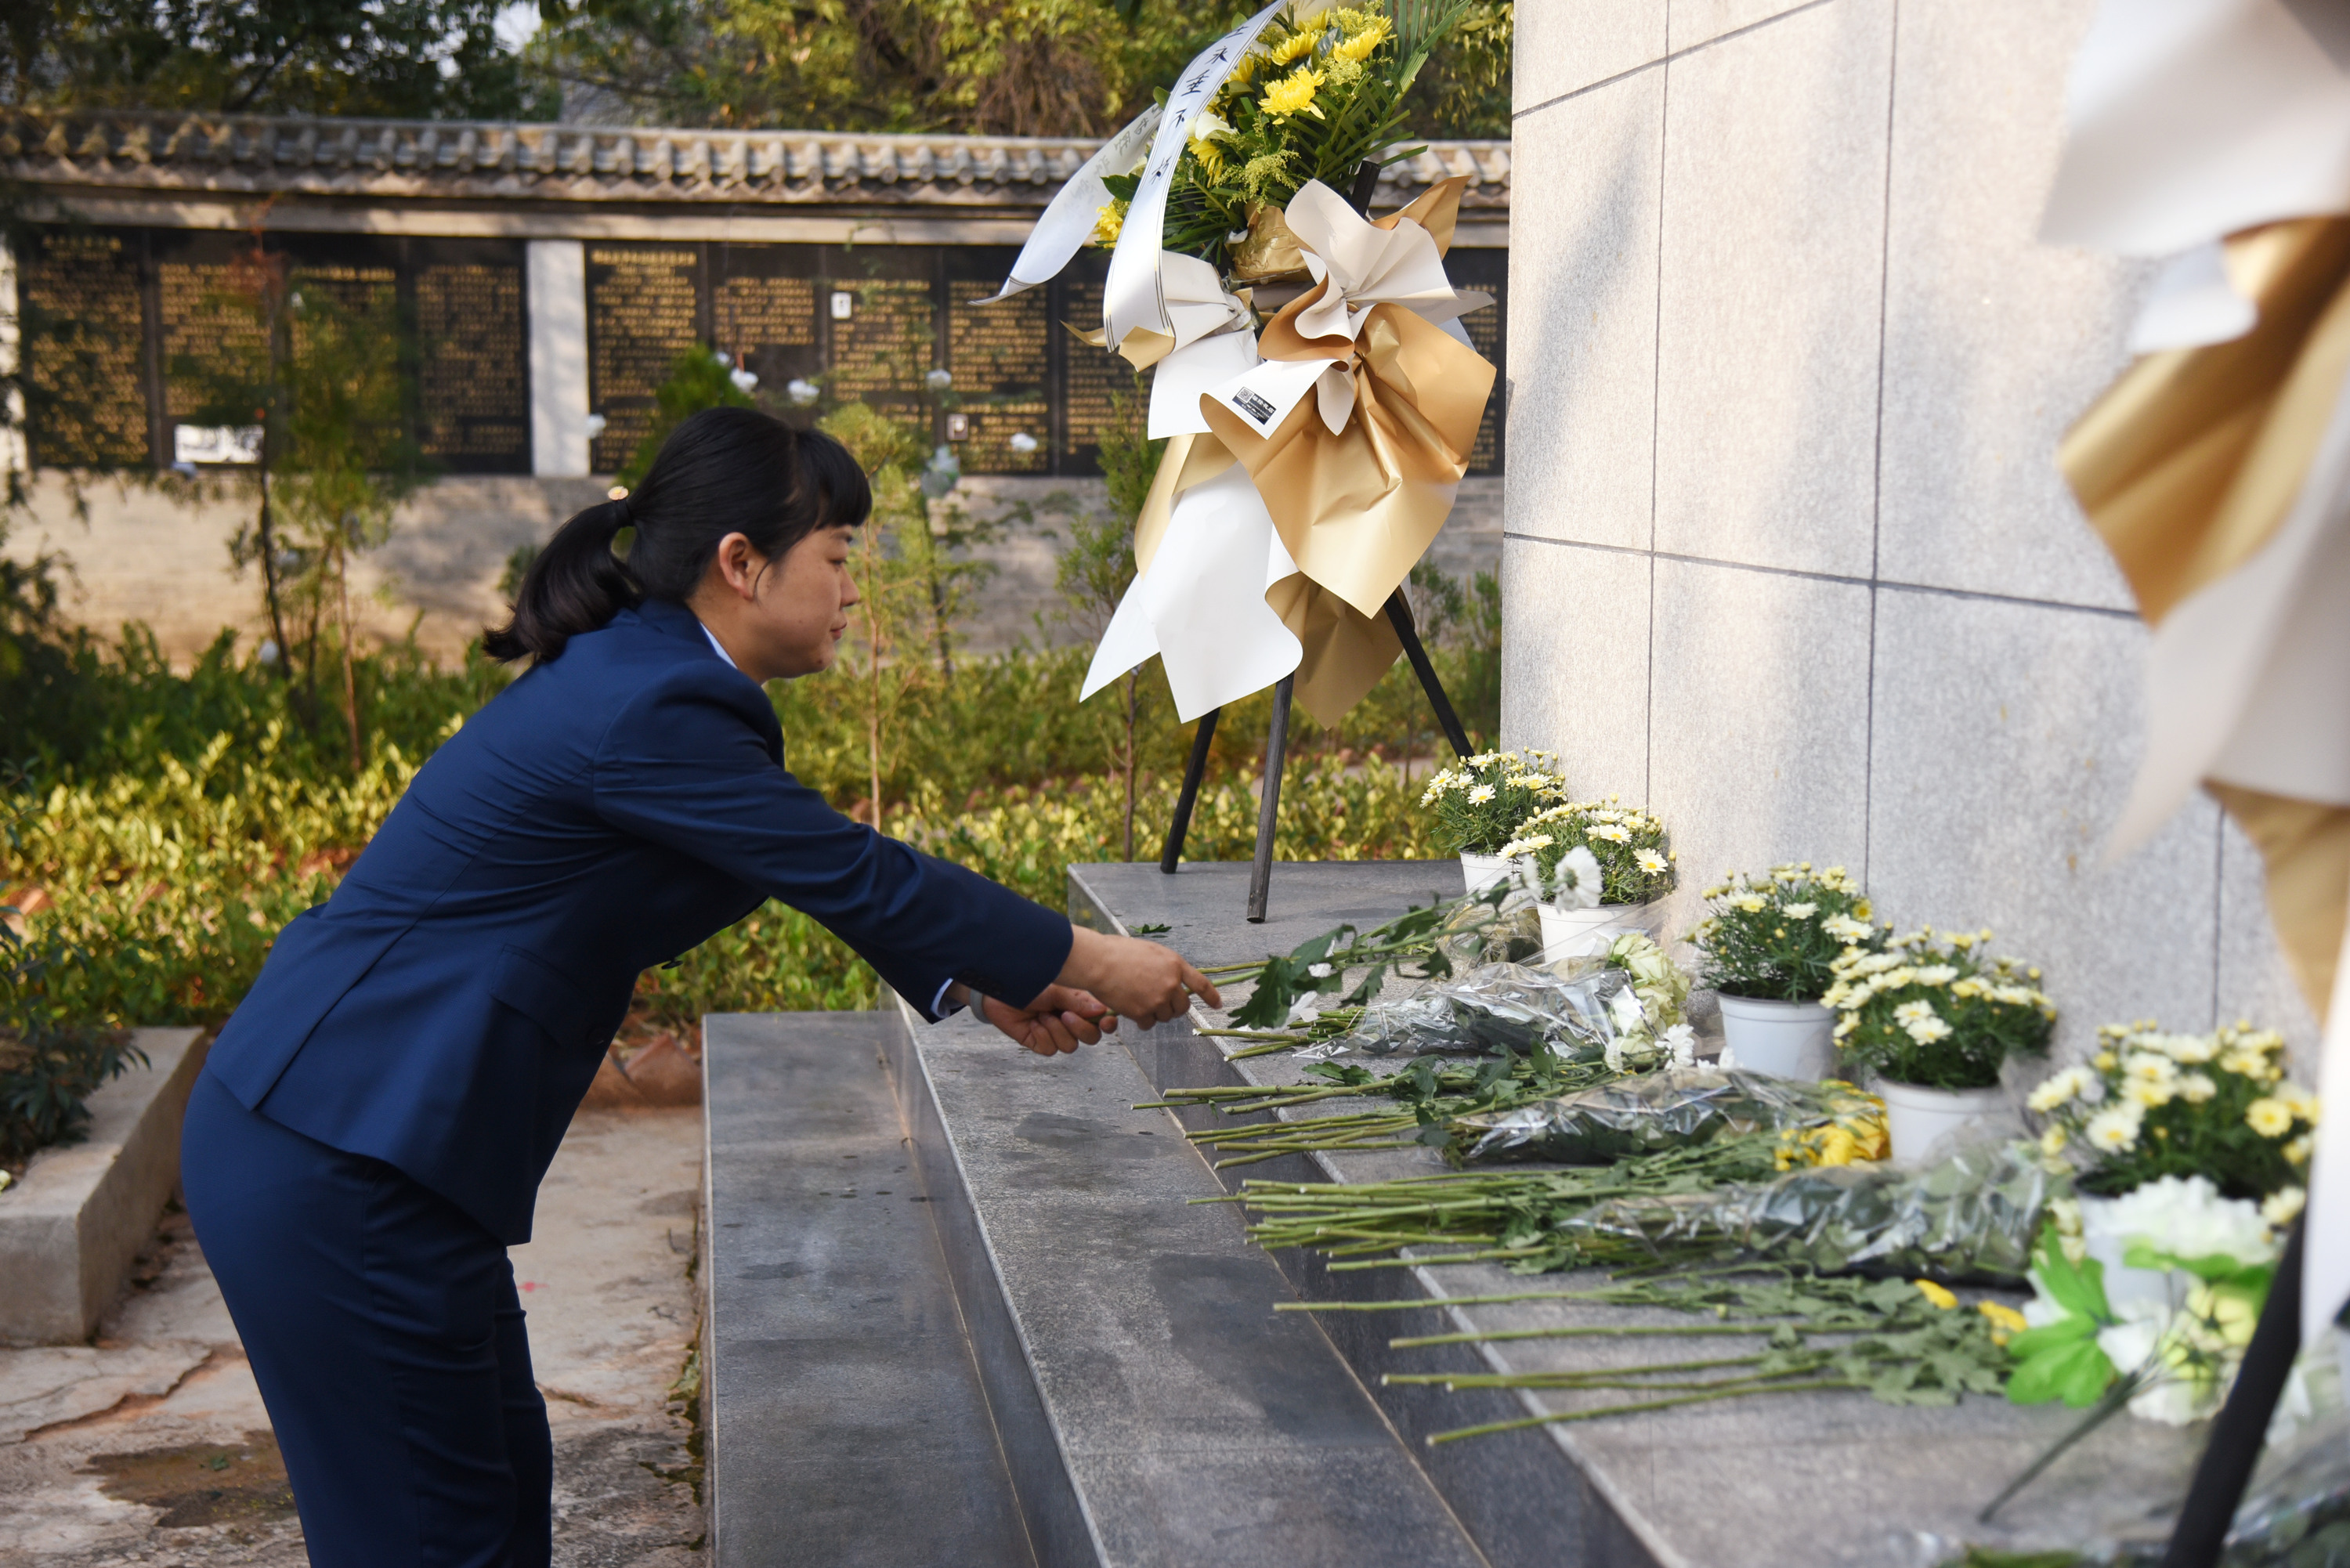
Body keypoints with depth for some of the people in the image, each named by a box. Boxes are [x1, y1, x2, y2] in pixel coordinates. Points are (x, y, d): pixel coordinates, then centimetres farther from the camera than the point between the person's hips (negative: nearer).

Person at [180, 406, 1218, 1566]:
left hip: (341, 1140, 10)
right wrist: (1086, 961, -5)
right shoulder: (648, 712, -21)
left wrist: (980, 987, 15)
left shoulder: (637, 675, 11)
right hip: (333, 1173, -10)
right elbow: (854, 873, -16)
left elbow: (821, 871, 19)